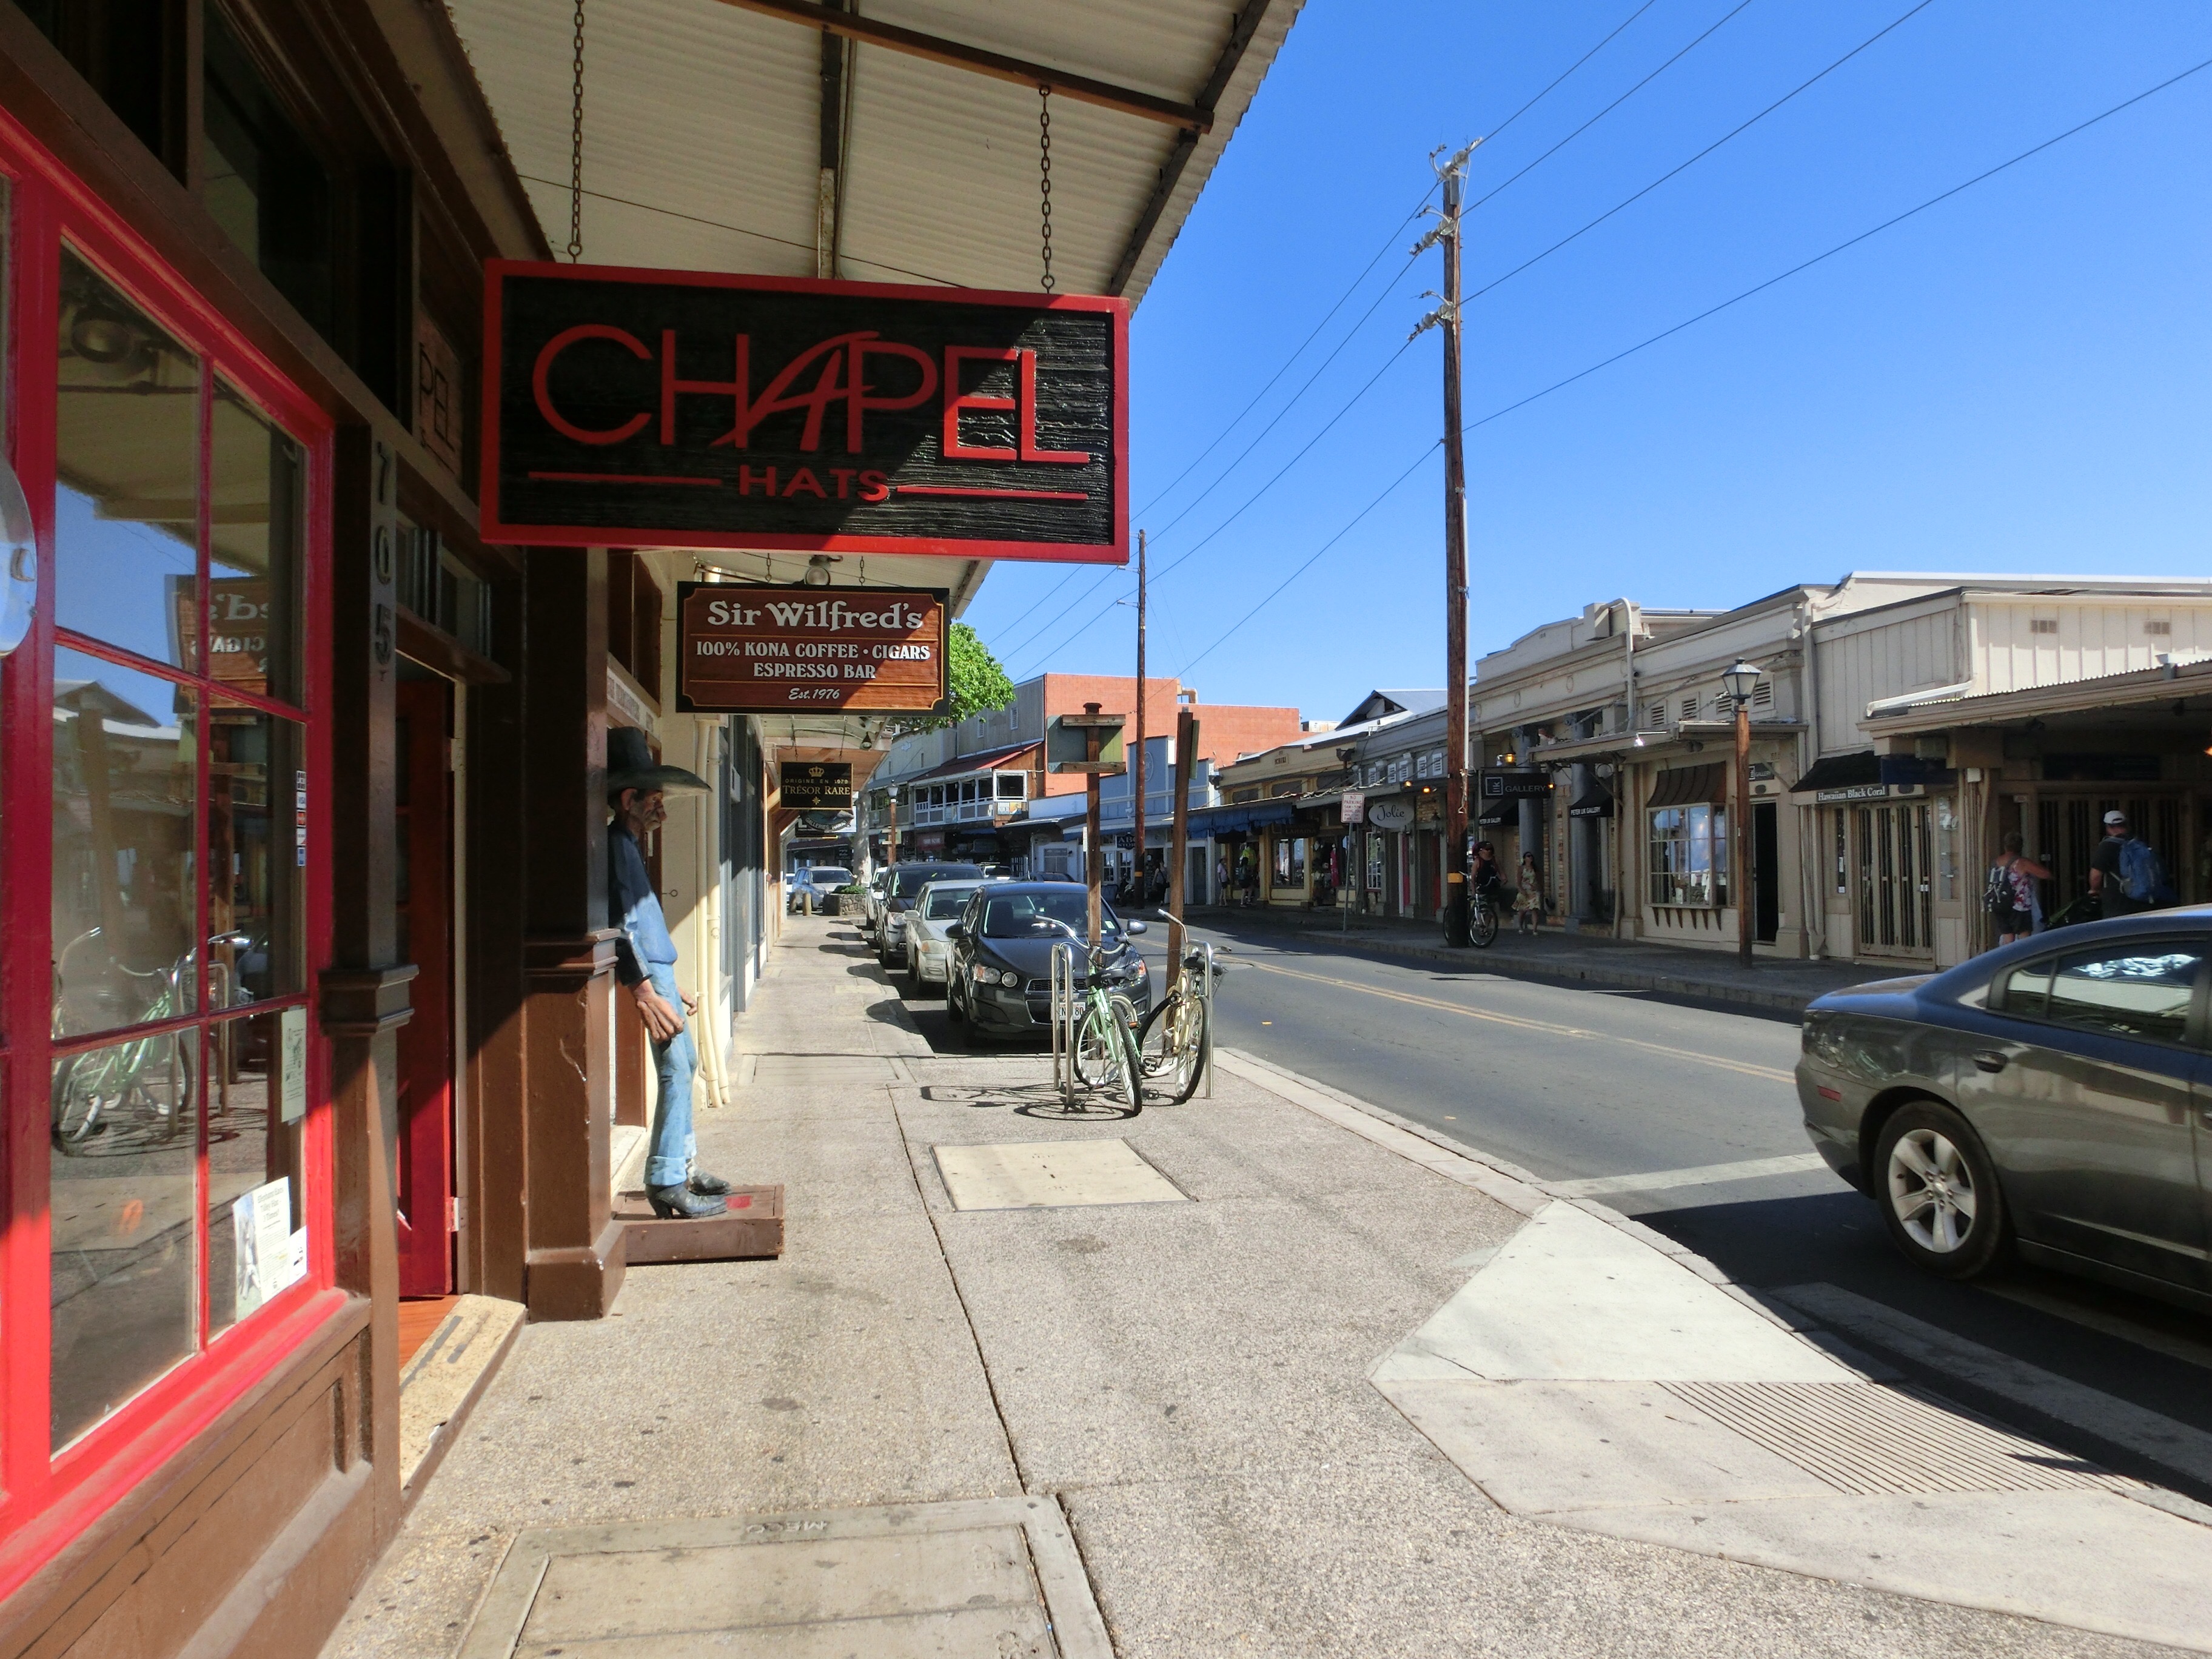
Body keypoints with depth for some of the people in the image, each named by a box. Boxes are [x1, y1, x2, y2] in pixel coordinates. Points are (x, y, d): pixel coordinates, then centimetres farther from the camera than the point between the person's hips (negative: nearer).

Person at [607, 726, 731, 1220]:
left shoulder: (629, 845, 19)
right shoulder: (617, 845, -12)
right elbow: (621, 924, -21)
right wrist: (645, 994, -27)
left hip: (658, 969, 11)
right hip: (648, 973, -11)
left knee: (685, 1063, 16)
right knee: (675, 1070, -11)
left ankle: (681, 1165, 25)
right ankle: (666, 1184, -7)